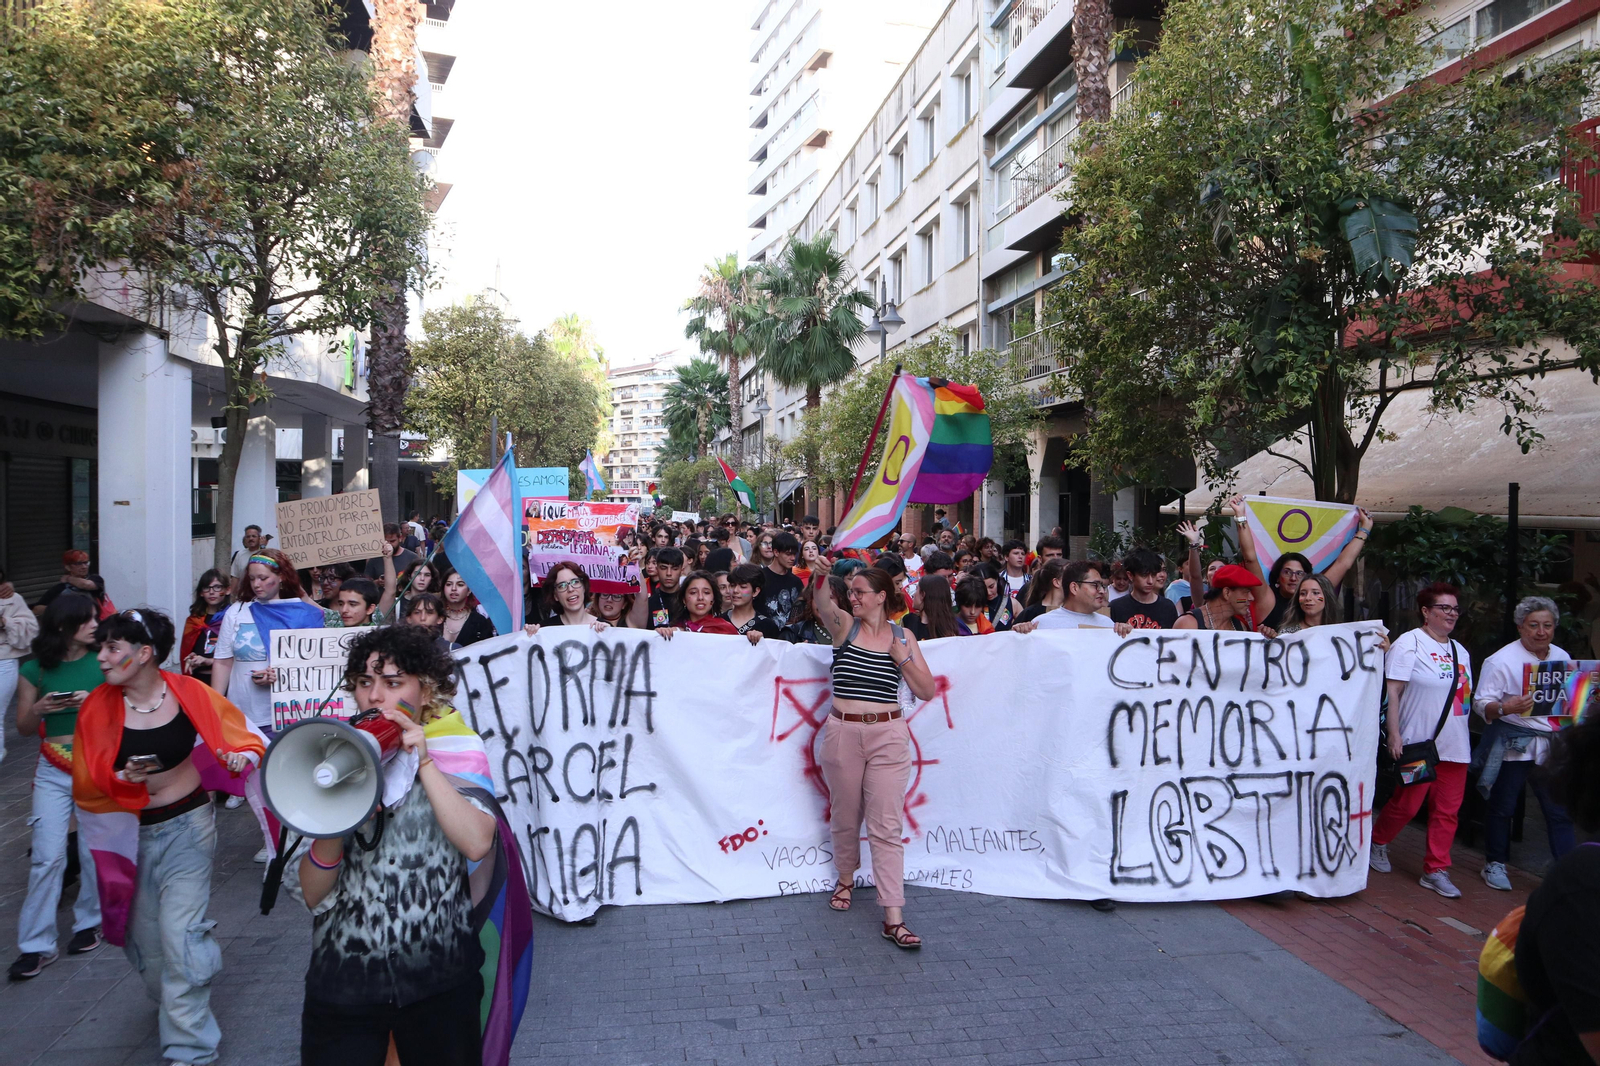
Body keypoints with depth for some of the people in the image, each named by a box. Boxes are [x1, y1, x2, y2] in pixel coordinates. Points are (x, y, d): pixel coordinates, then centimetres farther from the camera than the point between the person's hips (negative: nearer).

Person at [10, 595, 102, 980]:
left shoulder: (104, 662, -2)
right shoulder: (36, 669, 1)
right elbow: (24, 728, 8)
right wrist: (39, 709, -13)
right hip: (54, 773, 1)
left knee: (93, 851, 4)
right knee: (47, 856, -3)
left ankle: (90, 922, 24)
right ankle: (36, 945, 6)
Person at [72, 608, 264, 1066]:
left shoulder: (187, 693, -12)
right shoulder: (98, 706, -8)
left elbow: (238, 732, -2)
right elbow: (86, 782, -3)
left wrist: (244, 755, -23)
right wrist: (121, 778, -22)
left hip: (188, 826, -3)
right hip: (130, 833, 3)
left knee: (179, 933, -6)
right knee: (143, 932, 13)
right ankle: (171, 999, 45)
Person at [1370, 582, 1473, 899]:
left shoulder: (1460, 651, 16)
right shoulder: (1409, 643, -7)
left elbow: (1465, 695, 20)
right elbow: (1393, 690, -12)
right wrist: (1394, 734, -19)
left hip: (1455, 746, 6)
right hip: (1418, 742, -6)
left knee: (1447, 810, 5)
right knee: (1407, 804, 1)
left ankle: (1436, 870, 14)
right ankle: (1377, 842, 26)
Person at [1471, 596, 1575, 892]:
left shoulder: (1562, 658, 8)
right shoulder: (1502, 660, -9)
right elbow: (1481, 703, -12)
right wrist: (1506, 708, -32)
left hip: (1552, 744, 4)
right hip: (1513, 743, -4)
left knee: (1560, 810, 2)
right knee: (1502, 806, 6)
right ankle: (1494, 864, 21)